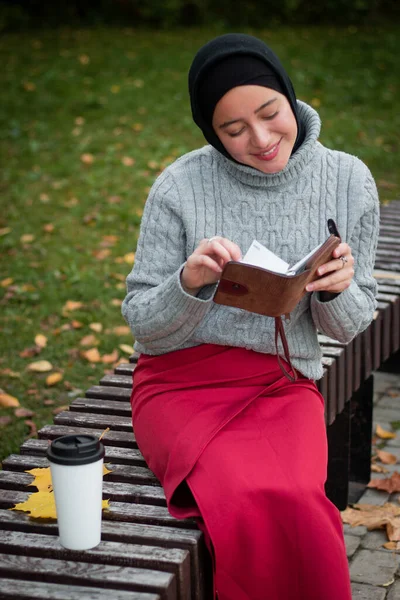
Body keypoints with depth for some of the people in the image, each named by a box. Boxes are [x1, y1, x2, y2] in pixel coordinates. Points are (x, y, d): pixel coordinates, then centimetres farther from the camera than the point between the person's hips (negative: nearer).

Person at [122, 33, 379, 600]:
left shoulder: (348, 181, -1)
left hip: (284, 384, 2)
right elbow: (142, 323, -2)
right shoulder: (180, 187, -7)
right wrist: (189, 282, -23)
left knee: (291, 500, -31)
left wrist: (337, 291, -16)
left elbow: (349, 328, 8)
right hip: (181, 381, -1)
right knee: (248, 503, -32)